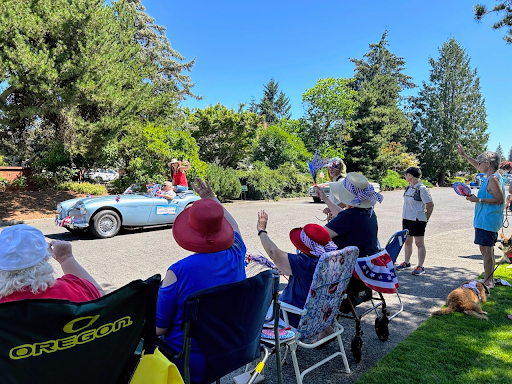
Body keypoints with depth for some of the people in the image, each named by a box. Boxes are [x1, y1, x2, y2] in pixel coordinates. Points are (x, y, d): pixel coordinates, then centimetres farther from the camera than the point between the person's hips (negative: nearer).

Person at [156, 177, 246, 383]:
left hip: (193, 365, -5)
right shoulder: (236, 257, -12)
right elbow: (233, 227, 12)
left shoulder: (178, 272, -26)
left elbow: (159, 328, -15)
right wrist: (212, 199, 21)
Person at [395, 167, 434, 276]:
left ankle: (420, 266, 10)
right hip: (406, 218, 8)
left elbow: (430, 205, -13)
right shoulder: (408, 187, 8)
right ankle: (407, 262, 30)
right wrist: (404, 216, 15)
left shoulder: (421, 189, -16)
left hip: (417, 220, -8)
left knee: (419, 243, 1)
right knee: (407, 241, 16)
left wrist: (426, 219, -6)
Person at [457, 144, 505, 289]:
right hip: (488, 220, 10)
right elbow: (478, 166, 29)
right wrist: (464, 155, 29)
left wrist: (479, 200, -19)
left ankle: (487, 282, -2)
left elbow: (500, 199, -22)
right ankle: (490, 280, 29)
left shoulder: (493, 179, -16)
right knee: (488, 249, 17)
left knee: (485, 249, -7)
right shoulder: (491, 176, 12)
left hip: (486, 221, -10)